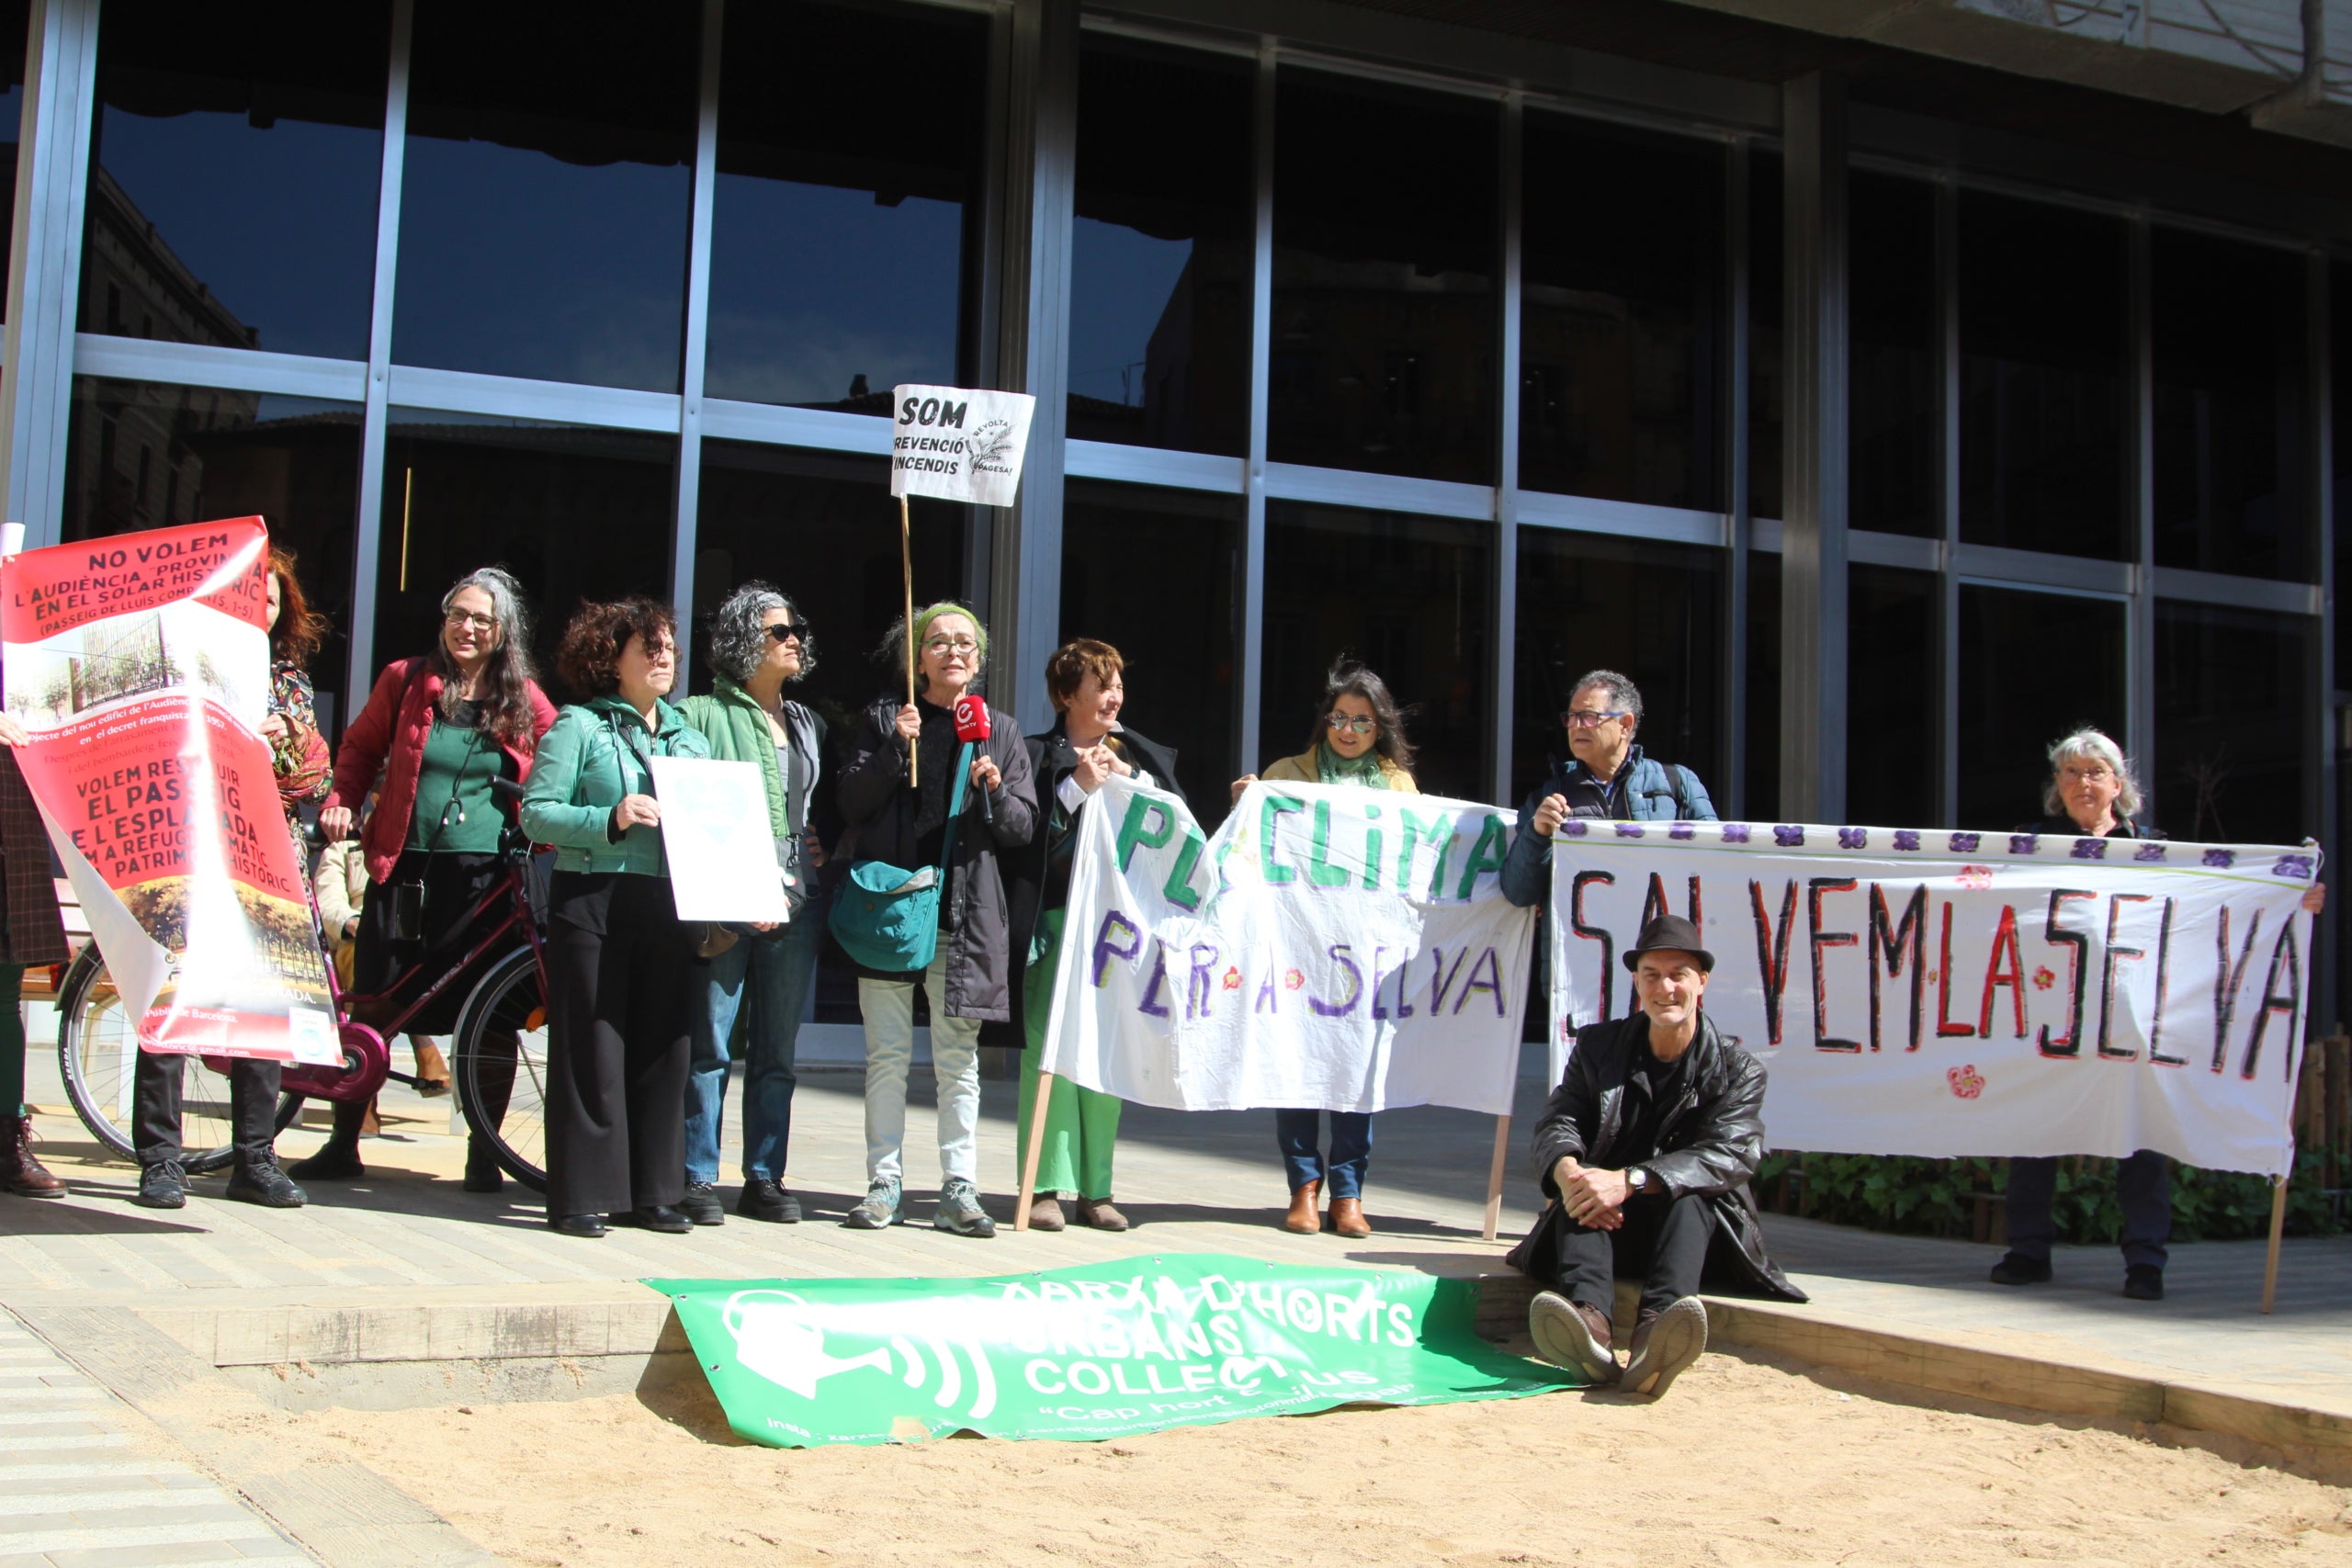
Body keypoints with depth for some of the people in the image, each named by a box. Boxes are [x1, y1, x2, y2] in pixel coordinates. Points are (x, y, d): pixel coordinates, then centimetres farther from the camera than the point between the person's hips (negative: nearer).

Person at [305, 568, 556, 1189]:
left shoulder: (523, 700, 5)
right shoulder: (406, 681, 6)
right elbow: (360, 747, 15)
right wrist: (341, 801, -1)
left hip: (490, 879, 0)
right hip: (406, 870, 0)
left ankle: (483, 1153, 13)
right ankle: (343, 1144, 16)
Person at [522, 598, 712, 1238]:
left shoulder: (690, 736, 18)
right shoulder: (579, 726, 1)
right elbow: (536, 813, -6)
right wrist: (611, 819, -18)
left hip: (669, 914, 5)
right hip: (593, 904, -5)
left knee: (663, 1049, 6)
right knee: (593, 1050, -3)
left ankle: (651, 1192, 15)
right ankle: (580, 1195, 4)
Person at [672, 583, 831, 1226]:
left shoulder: (807, 723, 18)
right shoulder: (702, 715, 0)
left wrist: (822, 845, 4)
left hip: (795, 903, 6)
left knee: (778, 1051, 8)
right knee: (709, 1046, -4)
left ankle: (765, 1179, 15)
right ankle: (698, 1179, 3)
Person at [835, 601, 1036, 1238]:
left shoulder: (1001, 730, 12)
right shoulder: (884, 719, 8)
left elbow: (1023, 828, 9)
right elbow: (851, 802, -1)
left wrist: (995, 791, -11)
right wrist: (895, 748, -12)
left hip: (966, 915, 1)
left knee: (959, 1057, 1)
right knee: (887, 1053, 1)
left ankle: (958, 1188, 5)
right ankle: (884, 1184, 9)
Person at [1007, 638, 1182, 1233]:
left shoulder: (1147, 757, 18)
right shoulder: (1038, 755, 5)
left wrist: (1133, 781, -4)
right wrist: (1077, 787, -9)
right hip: (1057, 916, -4)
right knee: (1049, 1048, -8)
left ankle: (1095, 1188, 11)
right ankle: (1046, 1186, -2)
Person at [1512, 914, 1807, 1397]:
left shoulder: (1738, 1070, 1)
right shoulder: (1597, 1046, 10)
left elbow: (1729, 1157, -17)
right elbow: (1557, 1123, -4)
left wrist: (1629, 1181, -34)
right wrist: (1568, 1171, -31)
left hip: (1698, 1230, -2)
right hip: (1607, 1227, 2)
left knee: (1689, 1193, -34)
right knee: (1581, 1188, -30)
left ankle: (1655, 1332, -62)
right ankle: (1587, 1318, -59)